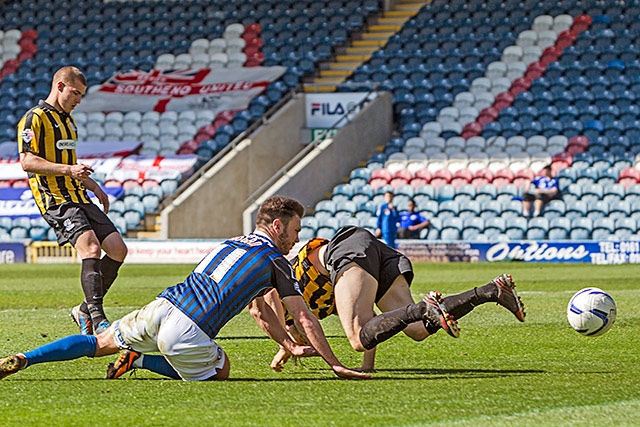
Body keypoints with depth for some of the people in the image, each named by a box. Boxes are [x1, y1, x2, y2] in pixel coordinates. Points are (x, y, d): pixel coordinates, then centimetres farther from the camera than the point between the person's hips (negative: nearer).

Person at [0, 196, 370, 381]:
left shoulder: (230, 245, 27)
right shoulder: (276, 263, 4)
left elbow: (258, 307, 32)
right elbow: (304, 318, 3)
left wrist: (291, 346, 31)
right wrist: (335, 363, 10)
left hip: (161, 308, 7)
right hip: (189, 333, -7)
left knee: (100, 343, 22)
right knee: (220, 371, 19)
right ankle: (140, 360, 2)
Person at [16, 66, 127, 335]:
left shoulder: (67, 119, 23)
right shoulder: (35, 118, -7)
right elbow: (27, 161, -16)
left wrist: (92, 185, 24)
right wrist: (68, 169, -23)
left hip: (78, 197, 9)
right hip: (55, 201, -9)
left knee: (118, 249, 0)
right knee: (91, 247, -26)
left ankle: (85, 310, 12)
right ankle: (97, 321, -30)